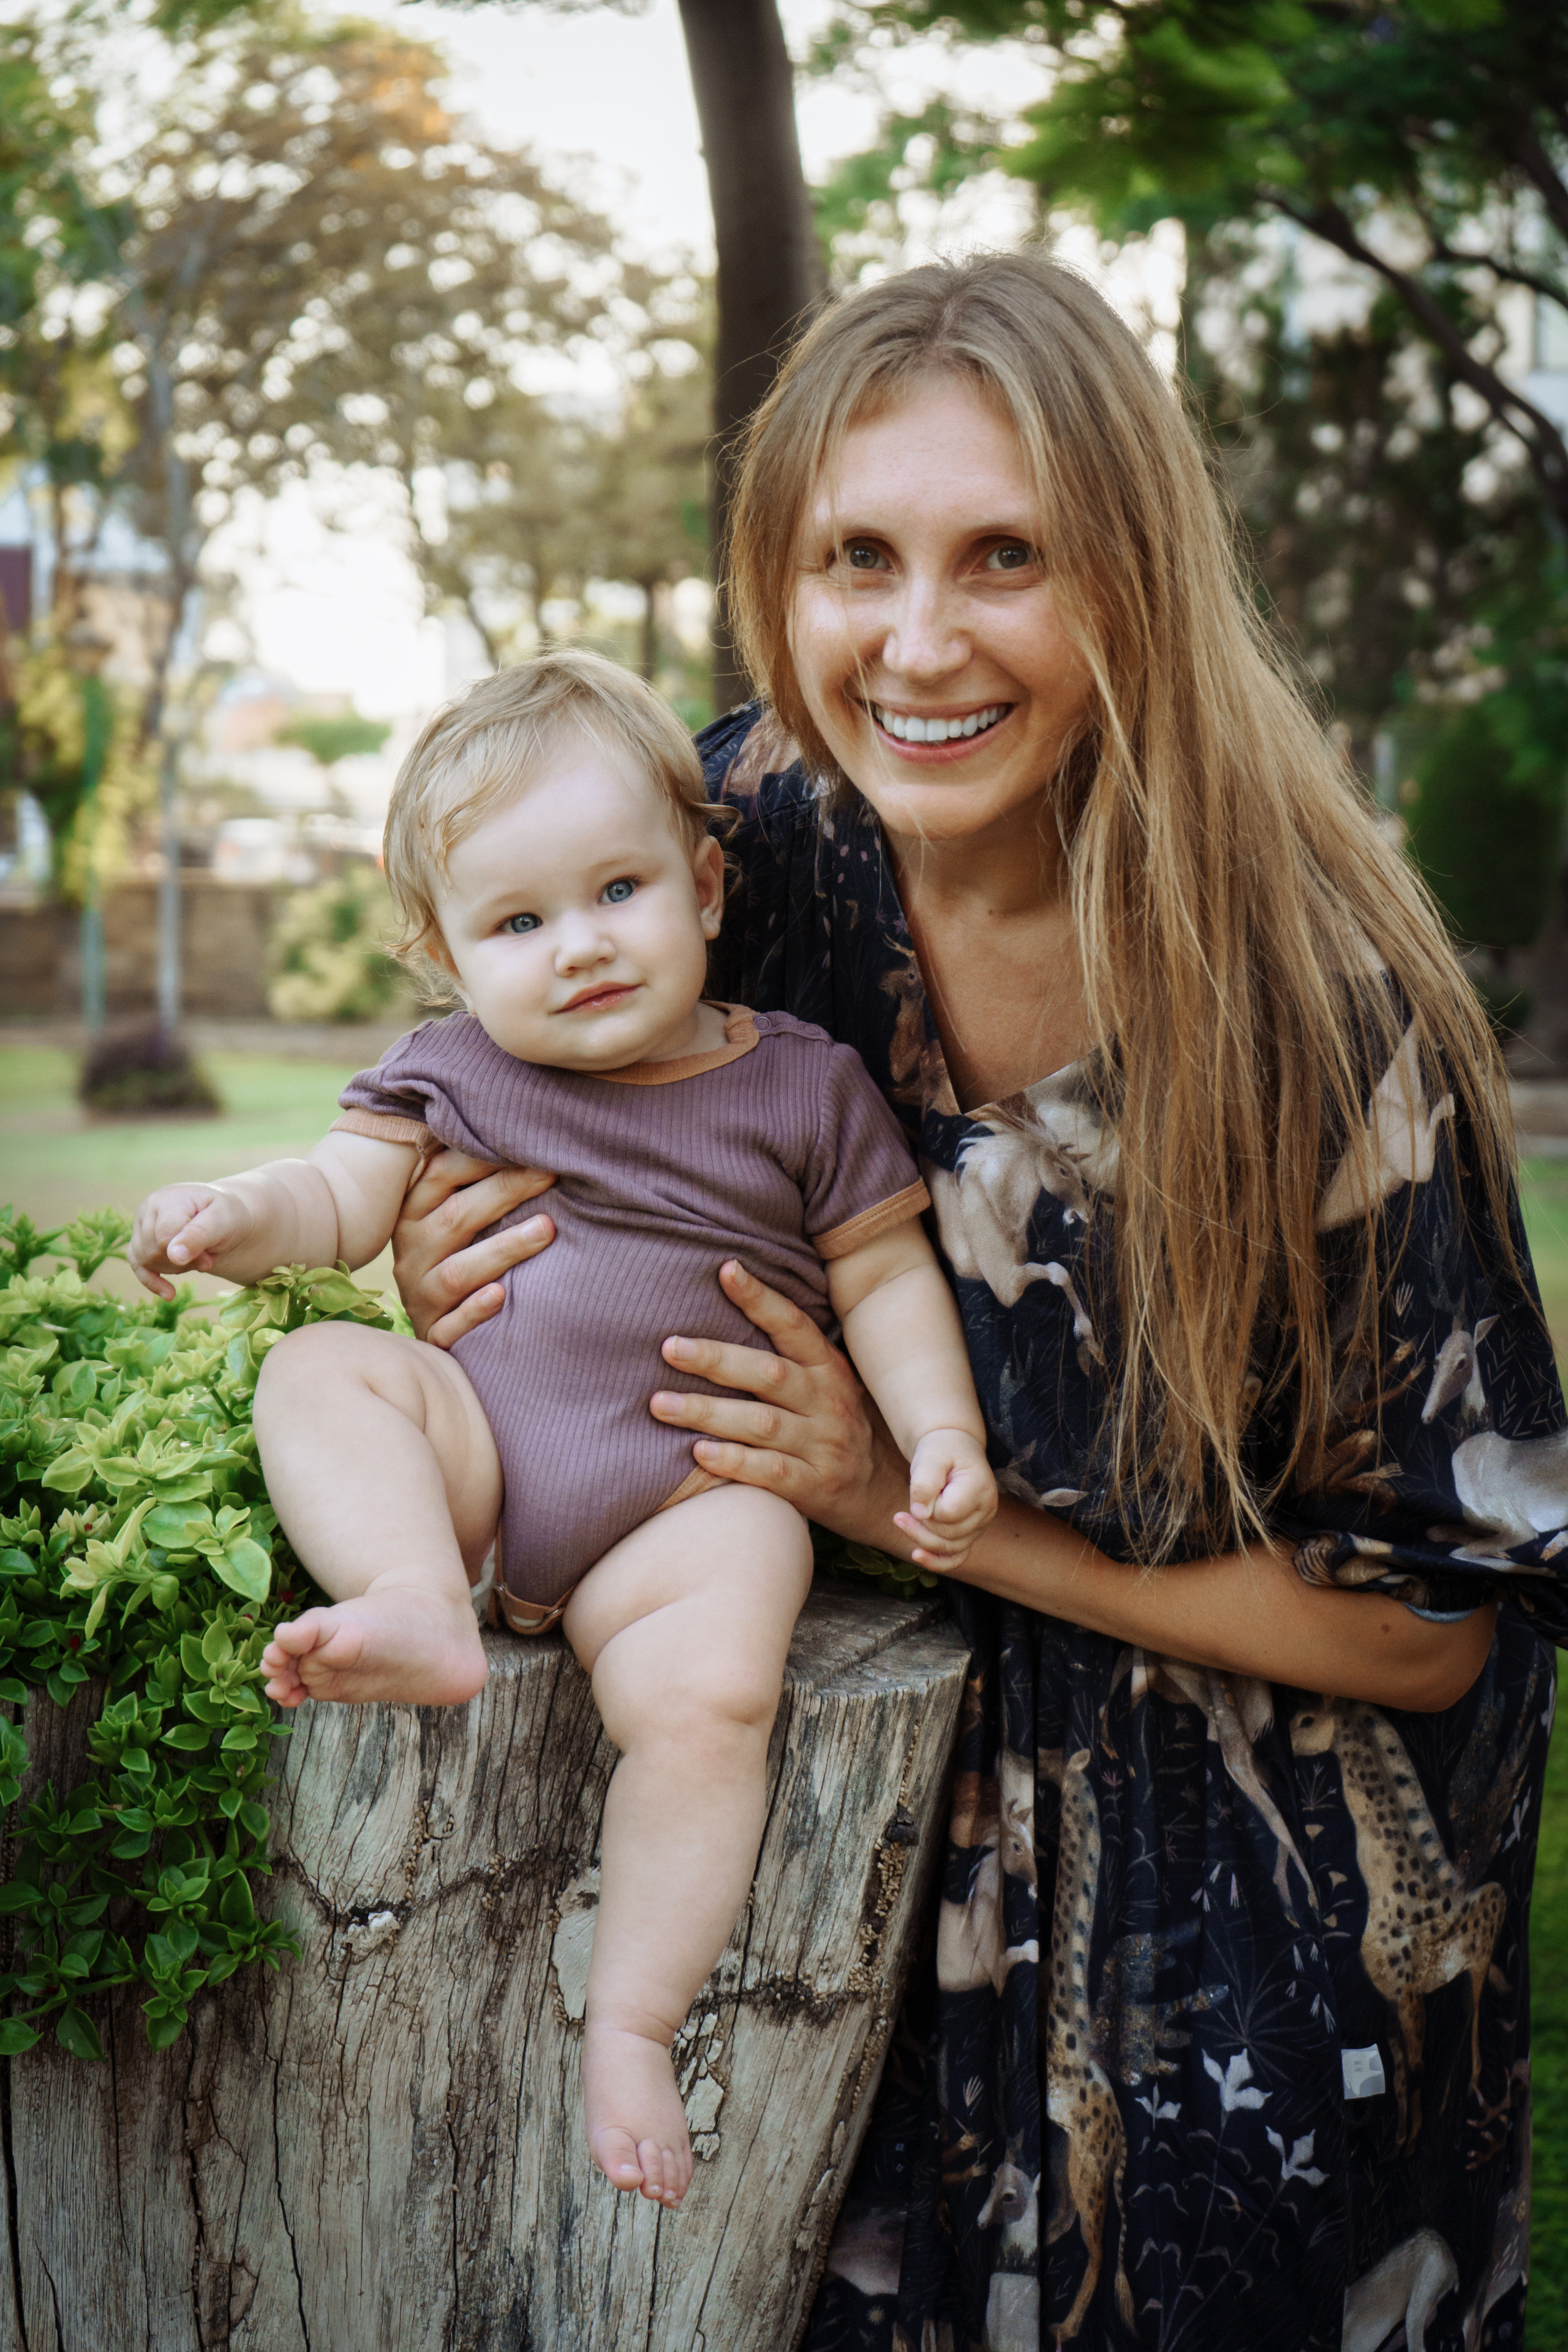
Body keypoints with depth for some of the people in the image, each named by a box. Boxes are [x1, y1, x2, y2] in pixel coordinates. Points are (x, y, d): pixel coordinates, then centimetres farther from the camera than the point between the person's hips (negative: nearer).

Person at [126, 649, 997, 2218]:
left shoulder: (802, 1085, 6)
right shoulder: (456, 1072, 10)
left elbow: (887, 1275, 9)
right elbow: (344, 1201, 2)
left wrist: (941, 1431, -6)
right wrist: (238, 1214, -21)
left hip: (698, 1481, -3)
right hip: (470, 1440, 3)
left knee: (710, 1688, -29)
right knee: (315, 1372, -21)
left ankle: (630, 2024, -17)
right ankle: (423, 1610, -37)